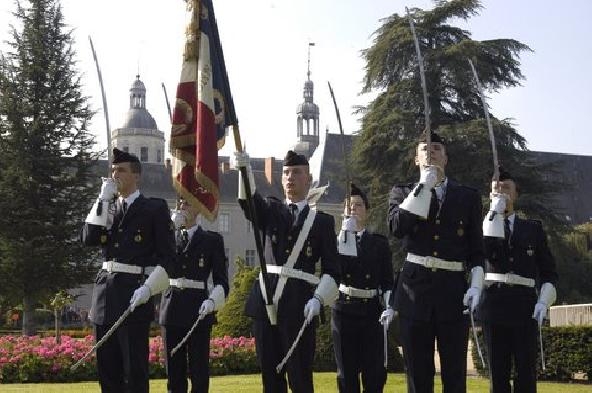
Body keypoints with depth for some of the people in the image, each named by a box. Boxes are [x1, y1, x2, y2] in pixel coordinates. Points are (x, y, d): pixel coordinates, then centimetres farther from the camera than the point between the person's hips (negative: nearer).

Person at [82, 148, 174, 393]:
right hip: (105, 290, 5)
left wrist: (148, 289, -15)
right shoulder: (104, 208, 18)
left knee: (134, 367, -5)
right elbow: (88, 238, 1)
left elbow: (167, 256, -4)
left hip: (134, 293, -5)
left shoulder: (155, 208, 2)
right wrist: (103, 200, -2)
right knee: (107, 368, 8)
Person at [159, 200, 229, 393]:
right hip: (172, 309, 3)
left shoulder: (212, 240, 5)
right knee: (174, 370, 5)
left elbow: (221, 281, 2)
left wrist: (212, 301, -18)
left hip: (198, 310, -2)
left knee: (199, 370, -2)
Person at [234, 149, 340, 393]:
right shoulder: (270, 211, 14)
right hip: (265, 302, 3)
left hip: (300, 307, -3)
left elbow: (331, 270, 3)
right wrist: (244, 168, -28)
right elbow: (248, 201, -10)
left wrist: (318, 298, -14)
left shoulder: (322, 221, 7)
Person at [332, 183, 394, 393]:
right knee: (347, 371, 3)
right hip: (344, 310, 0)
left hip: (372, 311, 0)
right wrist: (345, 232, -15)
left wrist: (389, 307, -8)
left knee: (375, 371, -2)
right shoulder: (336, 240, 7)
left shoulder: (379, 242, 8)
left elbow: (388, 280, 6)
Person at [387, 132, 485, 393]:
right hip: (415, 289, 0)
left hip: (454, 290, 0)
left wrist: (476, 286, -4)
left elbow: (477, 249, 9)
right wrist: (423, 187, -10)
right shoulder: (403, 193, 10)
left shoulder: (468, 196, 11)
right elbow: (396, 227, -11)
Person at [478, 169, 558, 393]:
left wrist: (544, 301, -4)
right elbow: (486, 252, -11)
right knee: (498, 371, 2)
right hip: (494, 304, 0)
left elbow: (549, 271, 12)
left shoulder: (533, 228, 12)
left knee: (526, 371, -3)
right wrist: (494, 213, -8)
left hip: (525, 306, 0)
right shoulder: (484, 226, 12)